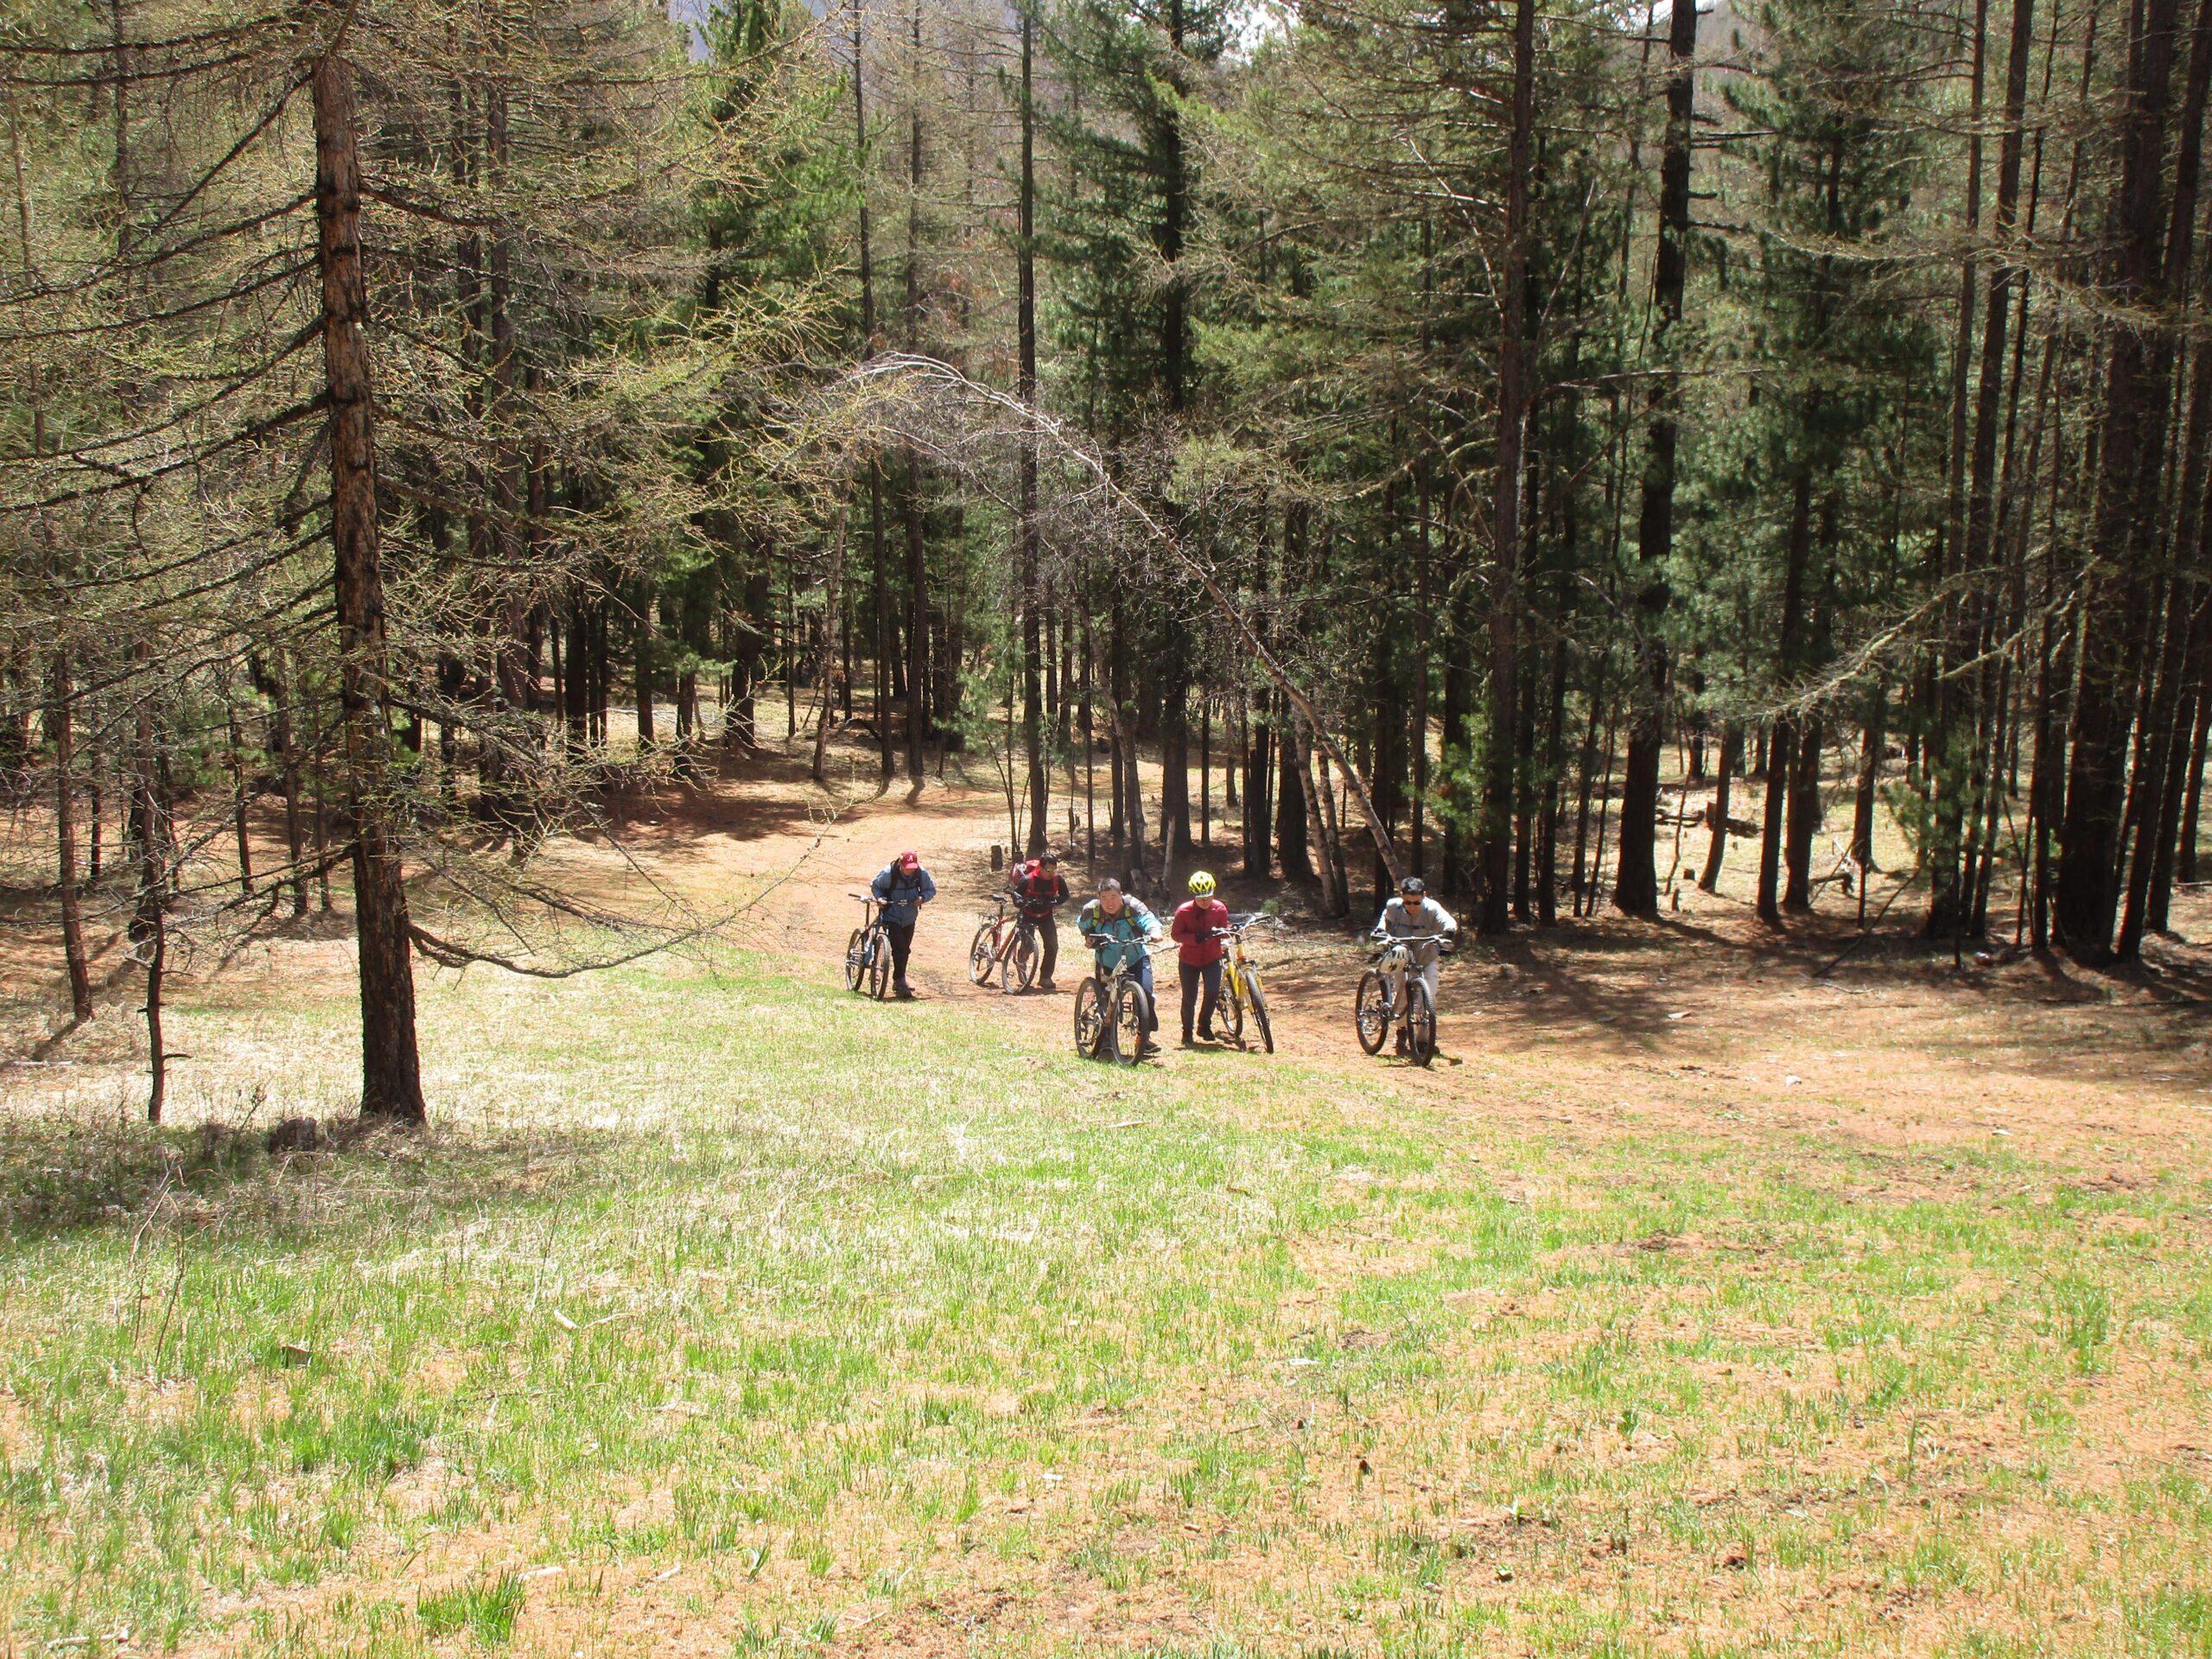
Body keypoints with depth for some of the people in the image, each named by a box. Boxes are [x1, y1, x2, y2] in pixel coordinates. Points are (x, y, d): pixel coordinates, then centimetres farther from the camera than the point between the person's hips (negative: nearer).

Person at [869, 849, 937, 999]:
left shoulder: (921, 874, -12)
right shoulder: (889, 873, -20)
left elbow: (931, 890, 0)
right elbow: (875, 885, -2)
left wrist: (922, 898, -21)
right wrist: (879, 898, -21)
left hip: (909, 919, 5)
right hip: (892, 917, -5)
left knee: (905, 950, 14)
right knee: (899, 948, -18)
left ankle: (898, 981, 29)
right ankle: (901, 983, -17)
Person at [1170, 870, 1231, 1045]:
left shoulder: (1220, 908, -12)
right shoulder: (1183, 911, -19)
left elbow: (1224, 929, 2)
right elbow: (1176, 934, -14)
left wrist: (1222, 932, -23)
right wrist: (1196, 938, -29)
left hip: (1212, 958, 2)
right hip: (1189, 959, -2)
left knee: (1213, 992, -15)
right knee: (1189, 998, 2)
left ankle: (1204, 1025, 8)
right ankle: (1187, 1033, 22)